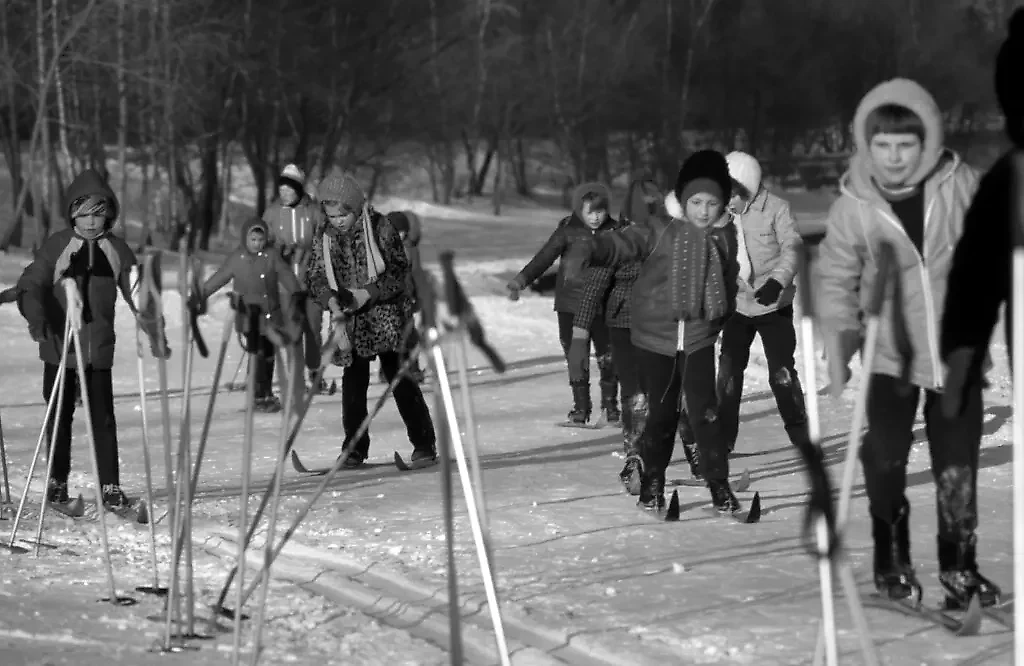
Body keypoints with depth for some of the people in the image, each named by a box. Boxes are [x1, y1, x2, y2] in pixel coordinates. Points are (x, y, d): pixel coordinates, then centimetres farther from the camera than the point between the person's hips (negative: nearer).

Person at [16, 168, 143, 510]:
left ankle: (110, 487, 2)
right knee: (59, 416, 9)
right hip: (59, 344, -1)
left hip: (98, 348, 1)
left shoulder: (117, 250, 4)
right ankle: (57, 482, 21)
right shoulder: (57, 245, -2)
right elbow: (31, 284, -10)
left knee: (103, 418, -2)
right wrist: (36, 315, -28)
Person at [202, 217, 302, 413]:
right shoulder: (236, 259, -5)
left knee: (269, 354, 12)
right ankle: (258, 397, -1)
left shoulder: (272, 256, -3)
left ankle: (267, 394, 29)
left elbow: (286, 276, -7)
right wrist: (200, 297, 2)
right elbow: (217, 279, 1)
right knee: (257, 354, -10)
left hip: (272, 315, 2)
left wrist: (296, 294, -19)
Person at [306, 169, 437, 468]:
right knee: (353, 384, 3)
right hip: (349, 322, 3)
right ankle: (355, 448, 13)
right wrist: (330, 299, -17)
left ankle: (424, 443, 1)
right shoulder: (324, 239, 3)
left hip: (387, 317, -3)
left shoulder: (380, 228, -7)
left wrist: (368, 293, -21)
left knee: (401, 380, -5)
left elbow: (399, 270, -9)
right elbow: (316, 278, 4)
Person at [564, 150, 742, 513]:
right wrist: (586, 251, -37)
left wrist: (718, 317, 17)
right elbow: (620, 243, -19)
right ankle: (652, 478, 28)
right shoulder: (660, 233, -8)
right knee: (661, 412, 8)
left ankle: (719, 483, 4)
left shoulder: (725, 238, 4)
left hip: (699, 337, 1)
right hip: (655, 336, -1)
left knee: (705, 411, -8)